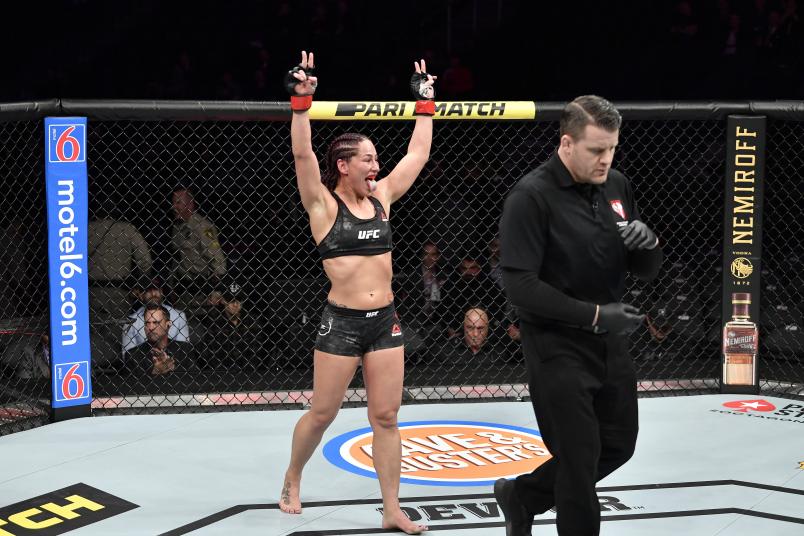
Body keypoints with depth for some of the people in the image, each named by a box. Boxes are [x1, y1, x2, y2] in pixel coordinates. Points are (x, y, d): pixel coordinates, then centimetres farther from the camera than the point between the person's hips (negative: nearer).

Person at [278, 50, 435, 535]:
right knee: (322, 414, 7)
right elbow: (302, 154, -19)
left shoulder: (381, 198, 9)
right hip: (341, 322, -4)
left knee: (386, 417, 5)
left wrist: (425, 102, 14)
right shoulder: (324, 205, -5)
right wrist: (302, 100, -26)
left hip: (385, 321, 4)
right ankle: (292, 480, 34)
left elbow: (418, 153, 13)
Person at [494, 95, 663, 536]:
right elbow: (520, 286, -21)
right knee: (579, 458, 0)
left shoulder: (617, 187, 4)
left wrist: (648, 243, -13)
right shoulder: (532, 196, -16)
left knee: (617, 446, 18)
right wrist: (594, 314, -24)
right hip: (557, 346, -7)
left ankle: (521, 494, 37)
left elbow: (646, 271, 10)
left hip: (611, 342, 7)